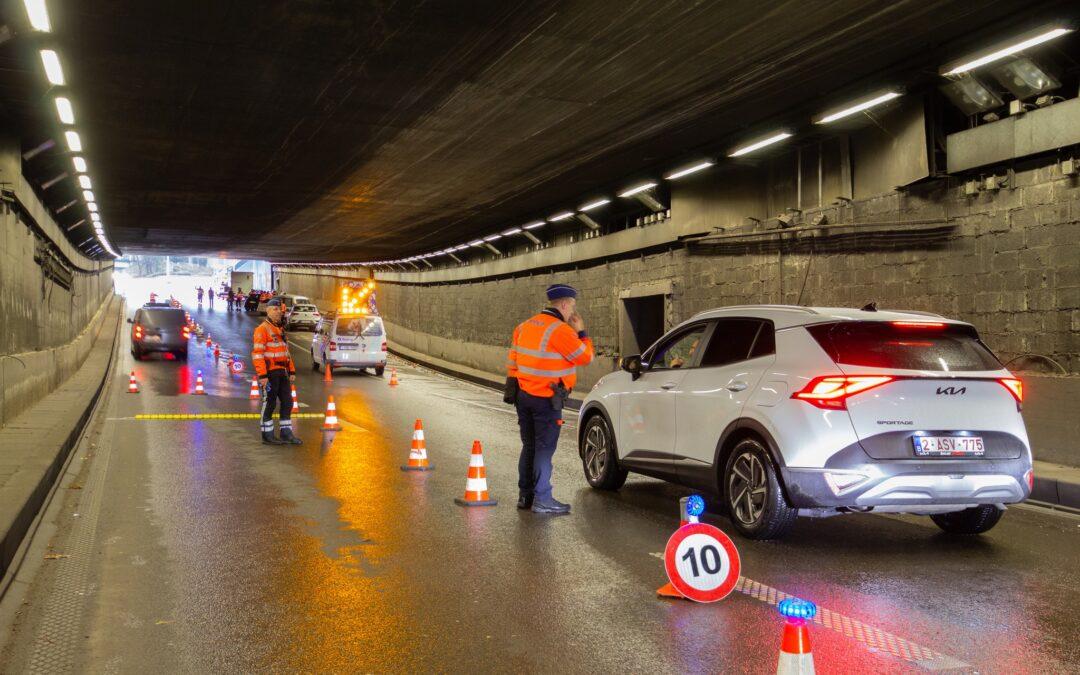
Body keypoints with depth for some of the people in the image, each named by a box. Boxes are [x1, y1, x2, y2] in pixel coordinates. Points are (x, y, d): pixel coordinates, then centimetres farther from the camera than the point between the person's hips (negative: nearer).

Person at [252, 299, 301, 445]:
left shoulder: (280, 329, 17)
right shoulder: (262, 329, -11)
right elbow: (257, 354, -17)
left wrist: (292, 371, 16)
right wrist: (262, 375, -23)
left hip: (282, 372, 8)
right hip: (269, 373, -8)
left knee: (287, 401, 8)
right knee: (269, 403, 0)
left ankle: (286, 433, 17)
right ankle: (267, 435, 9)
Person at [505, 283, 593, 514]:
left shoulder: (525, 326, 11)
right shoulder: (560, 330, -15)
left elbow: (512, 361, 14)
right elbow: (585, 357, -9)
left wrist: (512, 387, 20)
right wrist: (581, 333, 4)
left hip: (523, 396, 8)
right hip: (546, 399, -8)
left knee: (529, 446, 16)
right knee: (545, 449, -2)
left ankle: (525, 495, 22)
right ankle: (542, 500, 0)